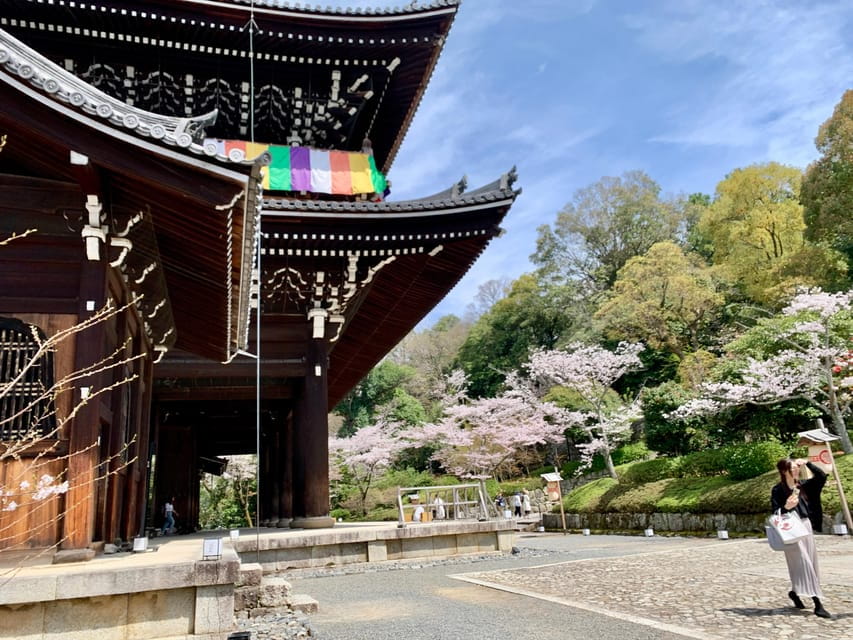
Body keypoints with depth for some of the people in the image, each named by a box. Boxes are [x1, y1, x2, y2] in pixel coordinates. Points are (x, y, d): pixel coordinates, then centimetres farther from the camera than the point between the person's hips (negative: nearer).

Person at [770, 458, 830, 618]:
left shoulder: (803, 485, 7)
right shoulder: (778, 490, -9)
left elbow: (822, 477, 5)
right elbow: (775, 513, -9)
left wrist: (807, 463, -3)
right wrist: (786, 507, -29)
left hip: (806, 524, 7)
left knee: (810, 562, 10)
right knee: (803, 563, -8)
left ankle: (795, 592, 27)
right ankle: (817, 603, -7)